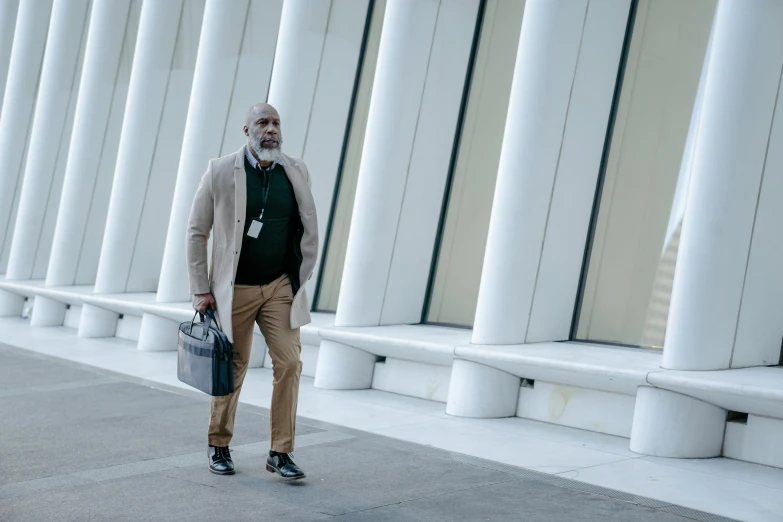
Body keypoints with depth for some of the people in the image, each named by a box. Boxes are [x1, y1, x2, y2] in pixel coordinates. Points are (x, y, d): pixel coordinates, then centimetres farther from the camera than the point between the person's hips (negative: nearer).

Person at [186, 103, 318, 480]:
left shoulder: (296, 172, 2)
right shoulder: (221, 172, -6)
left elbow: (309, 230, 8)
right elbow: (197, 232, -2)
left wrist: (300, 280, 4)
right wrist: (201, 289, -4)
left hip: (280, 287, 2)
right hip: (235, 289, -2)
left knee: (289, 363, -6)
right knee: (233, 369, 6)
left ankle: (280, 453, 5)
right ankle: (218, 446, 25)